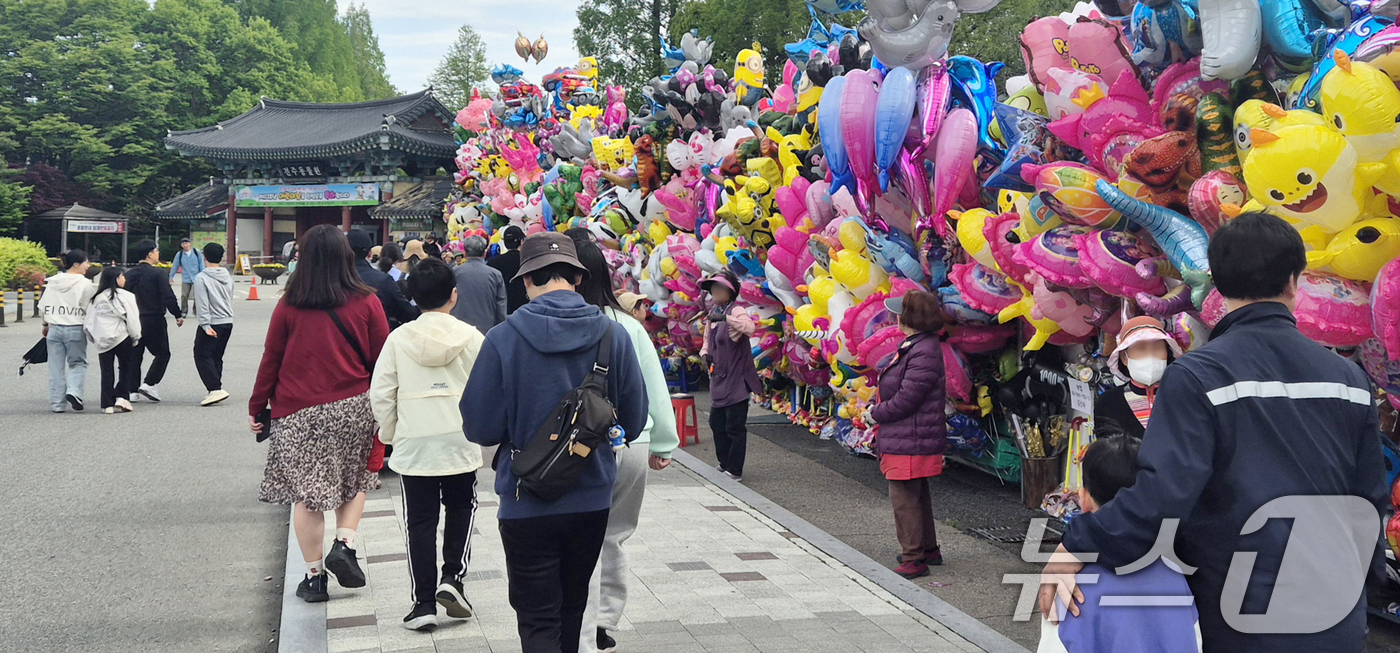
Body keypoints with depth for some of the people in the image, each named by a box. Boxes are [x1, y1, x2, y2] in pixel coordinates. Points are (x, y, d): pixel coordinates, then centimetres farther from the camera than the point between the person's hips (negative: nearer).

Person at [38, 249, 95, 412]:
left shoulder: (52, 282, 5)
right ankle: (74, 391, -14)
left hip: (54, 329, 4)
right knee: (78, 363, 10)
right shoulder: (84, 284, -9)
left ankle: (56, 403, 10)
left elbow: (43, 307, 8)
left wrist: (46, 324, 23)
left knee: (56, 367, 10)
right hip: (75, 329, -4)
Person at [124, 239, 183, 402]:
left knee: (134, 355, 12)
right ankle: (149, 384, -6)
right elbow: (168, 297, -16)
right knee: (162, 353, 6)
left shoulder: (129, 274, 8)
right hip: (154, 320, -6)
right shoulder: (157, 274, -12)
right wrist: (178, 315, -5)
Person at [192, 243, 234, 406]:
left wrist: (206, 325, -18)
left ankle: (216, 388, -16)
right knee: (216, 357, 14)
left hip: (212, 323, -7)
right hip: (228, 322, 7)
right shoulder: (228, 277, 11)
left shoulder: (201, 278, -11)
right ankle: (215, 390, 15)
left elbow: (202, 304, -16)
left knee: (202, 356, -3)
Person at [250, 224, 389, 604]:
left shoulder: (289, 305, -2)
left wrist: (257, 407, 11)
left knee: (305, 492, 7)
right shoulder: (366, 303, -3)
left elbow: (271, 359, 2)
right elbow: (382, 359, 0)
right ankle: (345, 544, 2)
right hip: (354, 408, 0)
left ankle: (314, 575, 11)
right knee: (355, 481, 20)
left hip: (297, 413, 0)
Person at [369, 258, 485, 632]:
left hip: (413, 443, 0)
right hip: (460, 442, 0)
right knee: (461, 508, 21)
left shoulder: (399, 339, -3)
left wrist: (389, 434, 13)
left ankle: (423, 602, 8)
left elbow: (380, 394, -1)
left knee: (420, 521, 8)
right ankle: (452, 577, 6)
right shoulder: (471, 337, -5)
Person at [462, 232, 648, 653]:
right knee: (571, 609, 23)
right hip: (592, 499, 3)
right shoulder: (614, 335, -8)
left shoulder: (504, 339, -15)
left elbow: (479, 428, -10)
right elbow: (634, 420, 0)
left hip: (527, 504, -3)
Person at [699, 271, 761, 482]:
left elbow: (749, 328, -35)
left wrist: (725, 318, -46)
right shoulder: (713, 313, 12)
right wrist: (705, 352, 4)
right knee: (717, 423, 16)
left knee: (735, 426, -4)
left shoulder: (735, 311, -13)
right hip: (719, 378, 9)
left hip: (735, 379, -9)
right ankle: (724, 465, 29)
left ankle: (735, 471, 4)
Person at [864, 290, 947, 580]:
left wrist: (875, 414, -10)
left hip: (910, 443, -11)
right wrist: (878, 410, 6)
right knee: (917, 496, 20)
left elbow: (905, 400, -24)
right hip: (906, 440, 11)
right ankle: (929, 549, 33)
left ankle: (915, 559, 4)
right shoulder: (914, 346, 12)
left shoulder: (924, 353, -22)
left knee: (904, 499, -4)